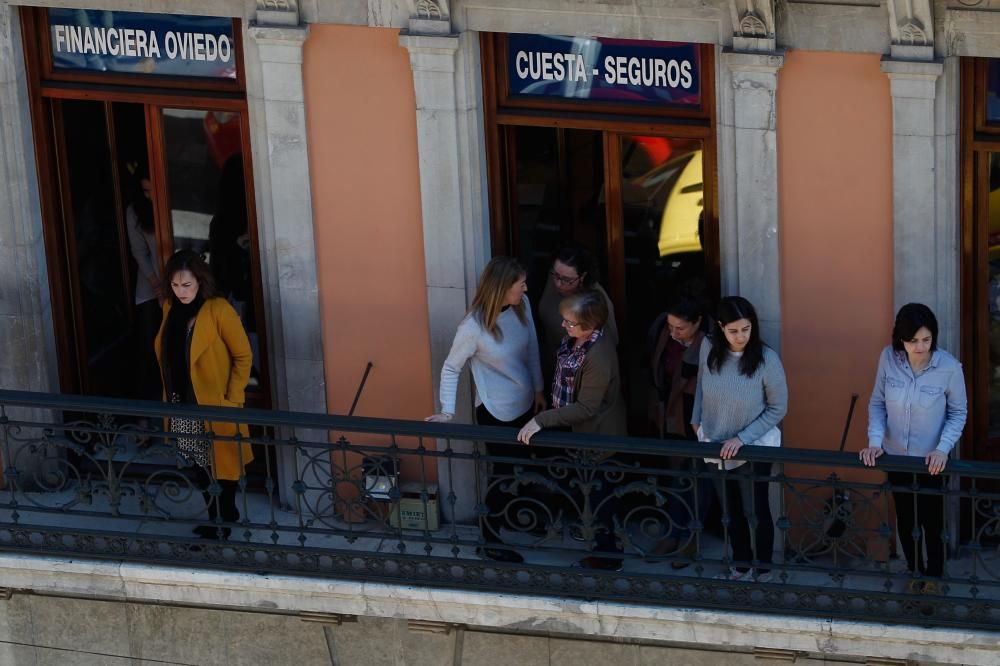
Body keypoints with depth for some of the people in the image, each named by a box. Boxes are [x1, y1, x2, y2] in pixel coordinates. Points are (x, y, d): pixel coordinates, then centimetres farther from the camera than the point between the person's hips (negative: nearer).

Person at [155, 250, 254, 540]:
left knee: (221, 464, 5)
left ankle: (224, 524, 17)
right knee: (199, 465, 16)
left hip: (214, 404, -6)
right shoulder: (170, 307, 1)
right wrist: (170, 397, 14)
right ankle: (217, 517, 31)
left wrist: (232, 399, -15)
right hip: (182, 403, 6)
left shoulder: (218, 310, -18)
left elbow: (243, 356, -13)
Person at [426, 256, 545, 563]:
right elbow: (451, 368, -16)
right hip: (496, 412, -7)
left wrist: (539, 389, 13)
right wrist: (447, 411, -20)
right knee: (501, 472, 8)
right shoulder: (474, 327, -29)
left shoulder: (522, 305, -10)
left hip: (524, 404, 7)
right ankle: (489, 541, 26)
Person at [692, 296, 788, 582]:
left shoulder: (766, 359, -24)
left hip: (754, 448, -4)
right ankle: (741, 565, 39)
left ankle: (763, 571, 30)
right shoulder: (709, 349, -14)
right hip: (716, 446, 4)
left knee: (755, 510, 11)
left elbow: (778, 409, -15)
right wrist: (696, 419, 12)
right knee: (731, 510, 20)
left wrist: (742, 438, -20)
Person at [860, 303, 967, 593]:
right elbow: (877, 403, -3)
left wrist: (943, 448, -21)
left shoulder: (949, 367, -22)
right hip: (896, 456, 2)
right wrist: (874, 441, -15)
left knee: (931, 520, 12)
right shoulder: (888, 358, -15)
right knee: (905, 518, 18)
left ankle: (934, 576, 34)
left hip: (930, 460, -2)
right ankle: (914, 573, 40)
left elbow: (958, 412, -9)